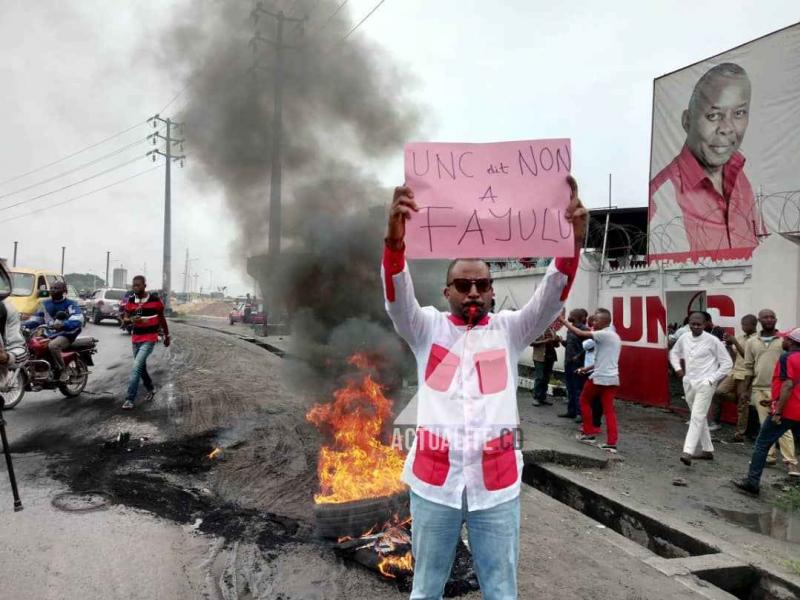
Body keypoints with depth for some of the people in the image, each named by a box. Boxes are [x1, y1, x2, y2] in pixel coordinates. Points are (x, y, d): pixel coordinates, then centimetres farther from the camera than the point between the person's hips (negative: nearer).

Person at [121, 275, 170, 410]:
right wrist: (132, 319, -16)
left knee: (136, 367, -16)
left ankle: (130, 399, -13)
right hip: (136, 338, 5)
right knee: (141, 367, 15)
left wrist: (167, 335, 11)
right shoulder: (130, 300, 0)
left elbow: (162, 318, 3)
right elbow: (127, 316, 10)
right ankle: (150, 389, 39)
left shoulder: (155, 299, -9)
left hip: (150, 339, -5)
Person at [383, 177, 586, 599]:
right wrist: (394, 240, -36)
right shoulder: (427, 328, 0)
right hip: (434, 480, 0)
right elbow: (397, 296, -17)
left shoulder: (509, 330, 3)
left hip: (496, 482, 1)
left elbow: (552, 296, -10)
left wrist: (573, 242, -28)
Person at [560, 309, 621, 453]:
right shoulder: (615, 336, 17)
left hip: (599, 377, -8)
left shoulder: (604, 334, -12)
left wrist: (563, 321, -12)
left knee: (584, 401, 13)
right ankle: (611, 442, 0)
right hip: (612, 378, 8)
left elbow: (580, 333, -19)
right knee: (609, 410, 5)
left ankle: (589, 433, 15)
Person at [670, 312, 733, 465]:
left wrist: (713, 379, -10)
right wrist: (677, 368, 7)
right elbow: (674, 353, 22)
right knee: (699, 417, 15)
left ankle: (688, 452, -21)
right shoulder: (683, 339, 3)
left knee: (697, 417, -14)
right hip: (689, 383, 6)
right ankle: (708, 450, 28)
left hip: (705, 384, -6)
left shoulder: (712, 341, -11)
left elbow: (727, 363, -6)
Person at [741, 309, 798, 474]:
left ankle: (790, 461, 0)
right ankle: (769, 456, 20)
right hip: (758, 389, 3)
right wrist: (745, 390, 8)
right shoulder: (752, 342, 7)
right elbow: (748, 368, 11)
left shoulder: (784, 340, -1)